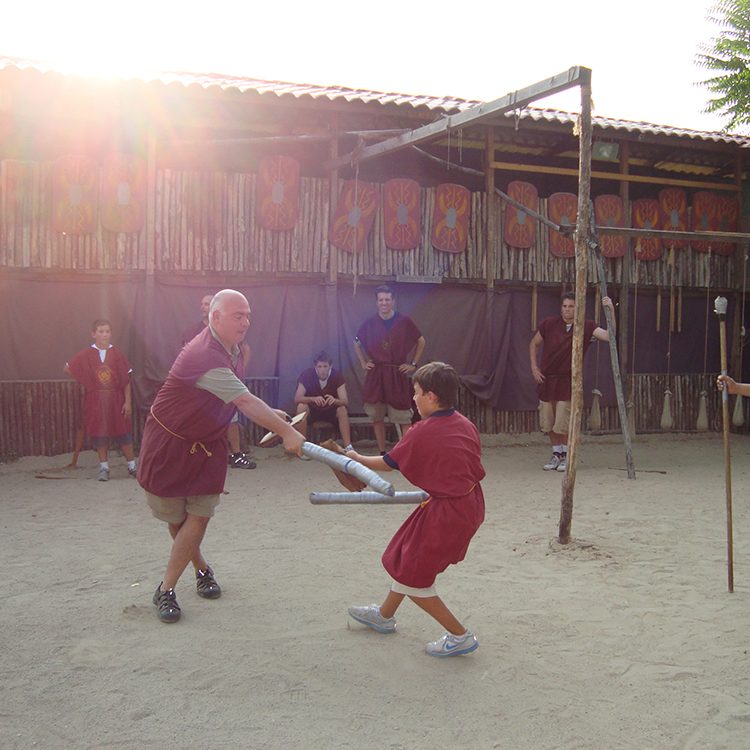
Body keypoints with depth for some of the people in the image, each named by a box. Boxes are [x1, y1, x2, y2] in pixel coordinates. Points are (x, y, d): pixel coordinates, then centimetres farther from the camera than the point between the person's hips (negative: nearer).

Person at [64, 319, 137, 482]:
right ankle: (104, 467, 16)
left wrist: (128, 401, -6)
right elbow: (67, 368, 4)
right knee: (99, 433, 5)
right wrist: (87, 381, 1)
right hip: (95, 401, 0)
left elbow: (127, 380, -2)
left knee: (123, 432, 4)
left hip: (116, 400, 0)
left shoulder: (117, 354, -3)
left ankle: (132, 465, 14)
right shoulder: (86, 355, -3)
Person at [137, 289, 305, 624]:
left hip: (206, 442, 7)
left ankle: (166, 590, 9)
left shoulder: (233, 349, 0)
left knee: (199, 514, -2)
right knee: (175, 517, 6)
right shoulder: (204, 356, -30)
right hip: (169, 443, -7)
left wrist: (269, 413, 7)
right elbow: (246, 402, -34)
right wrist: (286, 432, -34)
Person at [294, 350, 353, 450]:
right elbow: (297, 398, -25)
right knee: (301, 407, -31)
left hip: (331, 411, 1)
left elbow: (345, 401, -23)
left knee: (342, 409, -30)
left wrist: (335, 400, -47)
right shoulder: (307, 375, -19)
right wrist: (313, 399, -45)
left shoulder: (337, 376, -17)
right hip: (311, 411, 0)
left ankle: (348, 447, -32)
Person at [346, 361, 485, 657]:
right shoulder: (465, 424, 1)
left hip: (446, 512, -9)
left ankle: (460, 636, 13)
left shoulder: (421, 433, -18)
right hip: (471, 504, 9)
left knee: (411, 578, 6)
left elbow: (388, 463, -4)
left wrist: (356, 458, 13)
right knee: (407, 559, 24)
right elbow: (473, 463, 8)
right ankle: (385, 615, 43)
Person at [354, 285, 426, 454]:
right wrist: (363, 362, 9)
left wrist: (413, 364, 3)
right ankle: (382, 453, 16)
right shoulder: (370, 323, 1)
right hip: (375, 375, 2)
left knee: (404, 417, -4)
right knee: (377, 417, 6)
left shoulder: (404, 321, -4)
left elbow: (421, 341, 8)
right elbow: (357, 343, 18)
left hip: (398, 375, -2)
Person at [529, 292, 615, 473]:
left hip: (568, 381, -2)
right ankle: (557, 453, 27)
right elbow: (534, 344, 12)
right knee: (548, 423, 8)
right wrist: (534, 367, 3)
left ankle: (566, 455, 18)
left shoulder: (586, 327, -6)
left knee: (563, 424, -4)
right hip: (547, 379, 2)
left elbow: (609, 335, -19)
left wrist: (611, 310, -27)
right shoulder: (549, 324, -3)